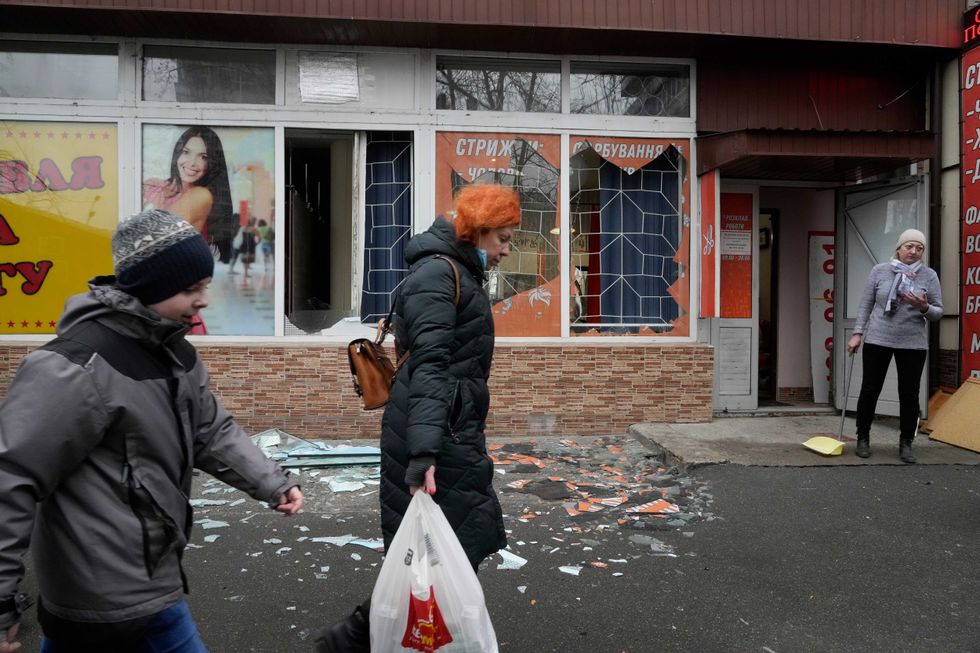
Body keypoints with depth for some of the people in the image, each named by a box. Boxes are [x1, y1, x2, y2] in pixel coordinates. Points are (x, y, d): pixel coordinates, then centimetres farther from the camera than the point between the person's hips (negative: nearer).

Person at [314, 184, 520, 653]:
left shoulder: (461, 274, 18)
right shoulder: (436, 273, -13)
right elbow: (427, 366, -25)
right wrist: (422, 453, -32)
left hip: (453, 431, 10)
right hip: (434, 436, -10)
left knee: (466, 543, 14)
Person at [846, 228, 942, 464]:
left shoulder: (929, 275, 0)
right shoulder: (879, 271, 0)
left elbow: (938, 312, 1)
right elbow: (866, 304, 3)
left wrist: (924, 308, -21)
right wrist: (858, 333, -3)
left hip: (913, 344, 1)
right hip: (877, 340, 0)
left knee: (909, 394, 6)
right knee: (870, 389, 5)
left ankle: (906, 443, 18)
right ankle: (863, 438, 19)